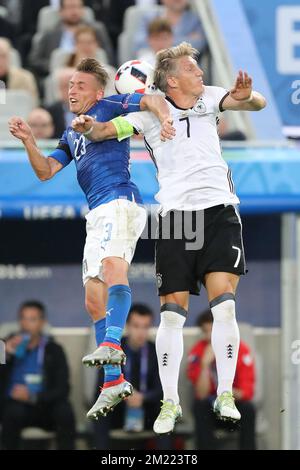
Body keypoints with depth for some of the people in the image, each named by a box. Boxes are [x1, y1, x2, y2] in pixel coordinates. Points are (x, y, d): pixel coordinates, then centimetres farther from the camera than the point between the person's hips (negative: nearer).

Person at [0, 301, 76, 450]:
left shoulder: (53, 350, 2)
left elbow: (62, 390, -6)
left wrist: (33, 397, -23)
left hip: (43, 407, 1)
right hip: (14, 404, -1)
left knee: (64, 410, -30)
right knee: (14, 411, -35)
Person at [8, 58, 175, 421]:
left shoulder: (108, 108, 7)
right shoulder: (71, 135, 28)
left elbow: (152, 100, -4)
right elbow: (46, 171, 22)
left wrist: (163, 118, -25)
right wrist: (28, 140, 7)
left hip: (119, 201, -9)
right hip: (96, 214, 9)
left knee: (113, 264, -34)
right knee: (94, 300, 4)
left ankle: (112, 344, -52)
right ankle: (114, 380, 7)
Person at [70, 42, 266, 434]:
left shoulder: (210, 98, 7)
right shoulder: (151, 113, 1)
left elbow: (258, 104, -3)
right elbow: (103, 131, 2)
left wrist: (248, 96, -27)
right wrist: (88, 126, -22)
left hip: (220, 211, 1)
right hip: (175, 216, -1)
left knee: (224, 305, -11)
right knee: (173, 313, -3)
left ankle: (225, 394, -4)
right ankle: (170, 401, 6)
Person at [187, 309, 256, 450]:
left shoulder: (242, 350, -12)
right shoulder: (197, 352, -11)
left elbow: (247, 392, -12)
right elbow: (201, 394, -18)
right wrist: (205, 364, -30)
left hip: (236, 411, 0)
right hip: (211, 411, 0)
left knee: (248, 407, -31)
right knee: (200, 406, -31)